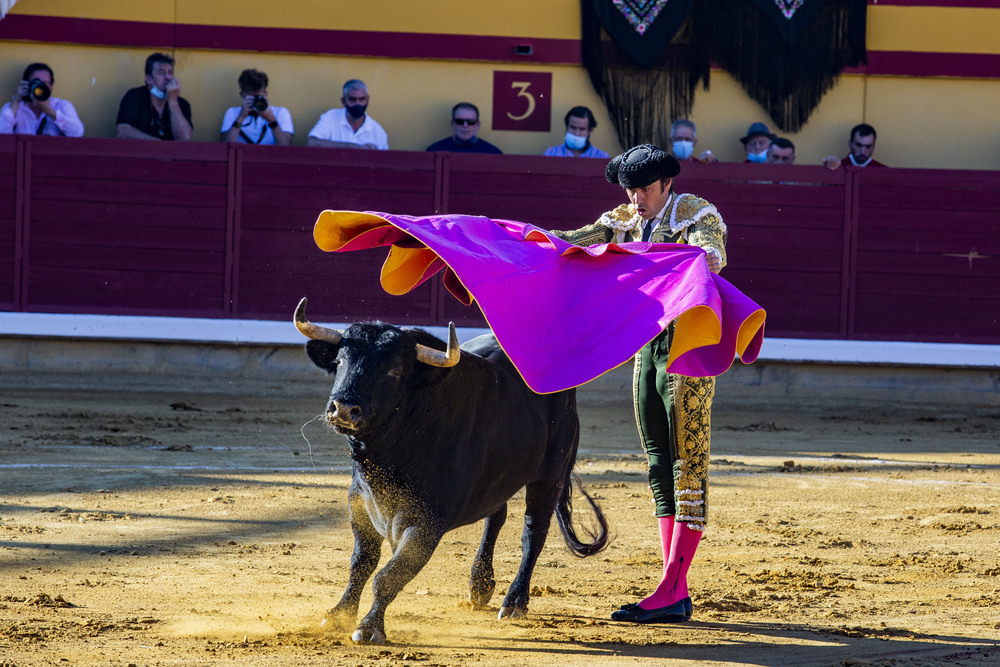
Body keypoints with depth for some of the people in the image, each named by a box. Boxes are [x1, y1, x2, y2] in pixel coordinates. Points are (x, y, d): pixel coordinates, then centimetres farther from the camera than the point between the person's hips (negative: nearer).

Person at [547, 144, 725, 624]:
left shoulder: (698, 215, -7)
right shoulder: (626, 221, 11)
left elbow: (711, 253, -27)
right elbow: (575, 241, 0)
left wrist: (704, 260, -50)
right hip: (648, 350, 7)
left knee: (688, 467, -7)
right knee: (660, 469, 7)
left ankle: (670, 592, -11)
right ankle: (676, 594, 9)